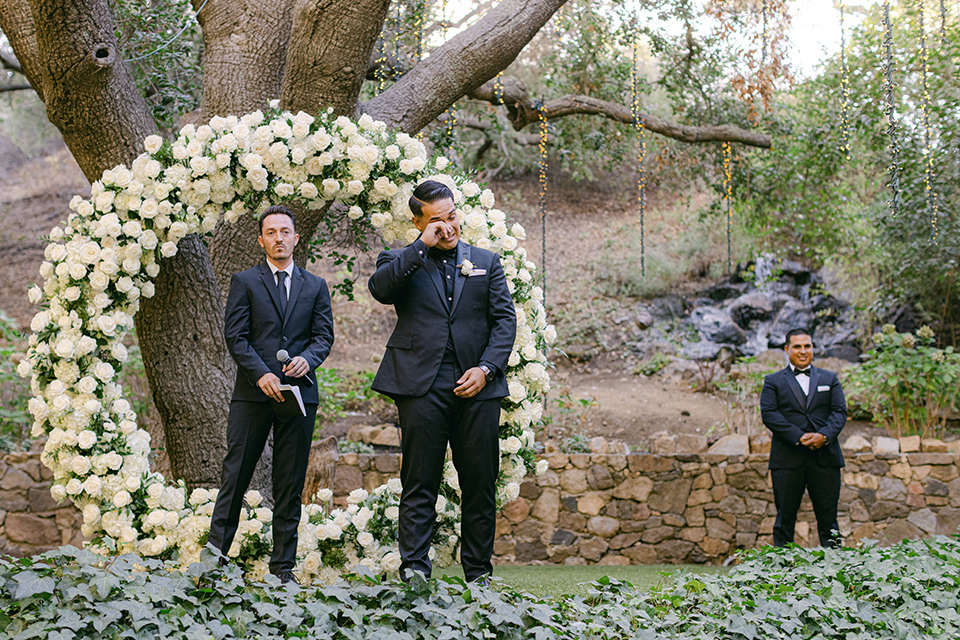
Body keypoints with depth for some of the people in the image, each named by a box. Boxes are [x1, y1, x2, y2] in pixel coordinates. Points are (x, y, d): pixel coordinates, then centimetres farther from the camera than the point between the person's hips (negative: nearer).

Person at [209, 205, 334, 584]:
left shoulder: (315, 287, 16)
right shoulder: (244, 282, 8)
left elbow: (324, 335, 9)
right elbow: (235, 336, -1)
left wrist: (307, 359, -13)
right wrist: (261, 373, -14)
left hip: (299, 392, 2)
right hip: (252, 393, -2)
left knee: (290, 485, 4)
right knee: (235, 476, -3)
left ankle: (283, 565, 9)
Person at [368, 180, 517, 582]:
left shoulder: (486, 262, 17)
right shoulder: (401, 261, 11)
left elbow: (505, 320, 10)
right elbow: (379, 289, -12)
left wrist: (486, 368, -5)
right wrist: (423, 247, -10)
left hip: (475, 386, 2)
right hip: (422, 385, -2)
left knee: (480, 484, 4)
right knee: (419, 483, -3)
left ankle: (479, 572, 12)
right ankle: (414, 569, -1)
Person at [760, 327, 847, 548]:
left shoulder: (829, 379, 17)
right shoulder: (773, 381, 10)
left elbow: (839, 411, 7)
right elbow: (769, 414, -3)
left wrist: (824, 435, -13)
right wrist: (799, 437, -15)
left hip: (825, 457, 1)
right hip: (788, 459, -1)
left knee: (828, 515, 2)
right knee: (785, 516, 0)